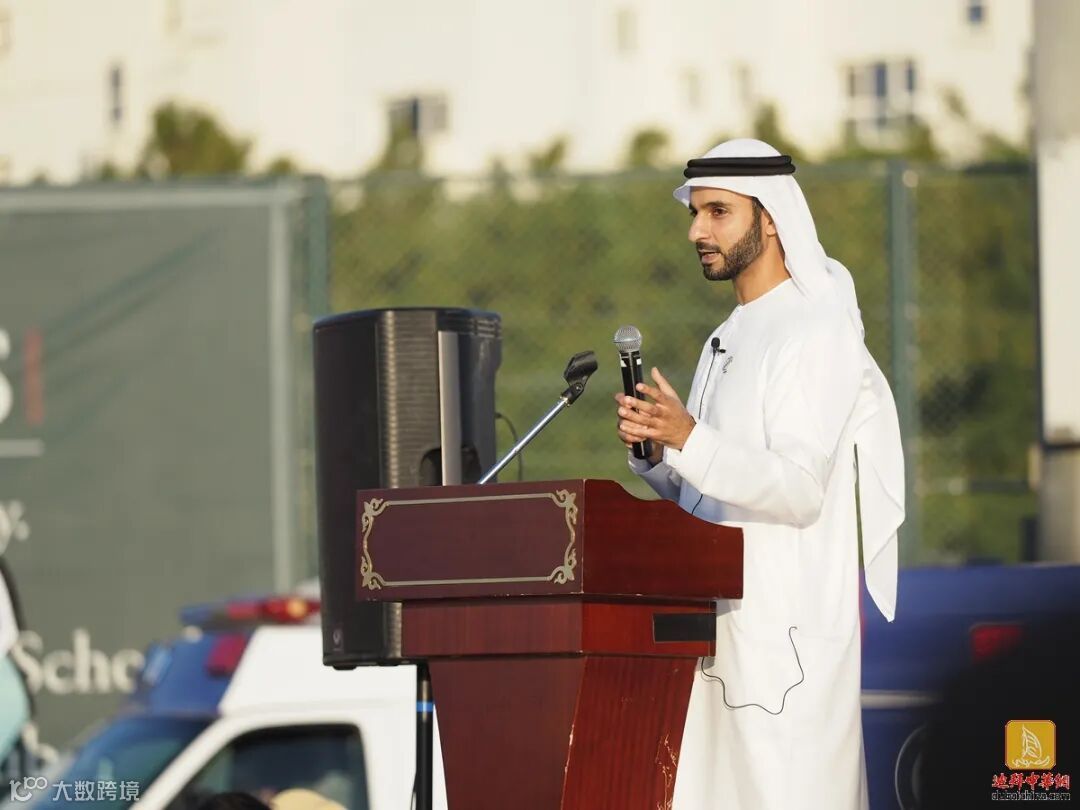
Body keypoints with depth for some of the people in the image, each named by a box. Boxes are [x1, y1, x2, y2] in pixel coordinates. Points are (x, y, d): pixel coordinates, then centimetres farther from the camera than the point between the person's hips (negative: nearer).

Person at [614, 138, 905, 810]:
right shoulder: (726, 341, 21)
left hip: (787, 624, -8)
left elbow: (800, 490, -18)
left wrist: (689, 439, -29)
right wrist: (652, 450, 1)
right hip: (718, 623, 9)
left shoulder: (817, 331, -8)